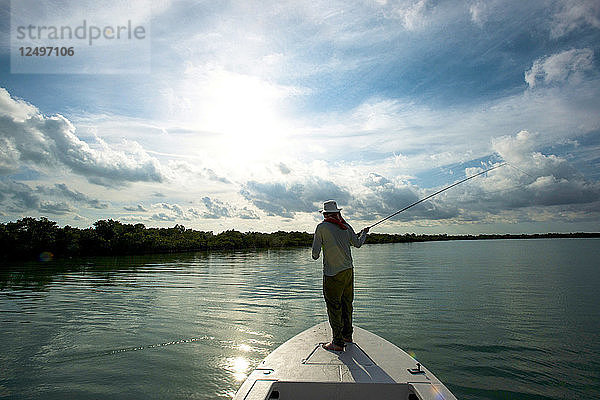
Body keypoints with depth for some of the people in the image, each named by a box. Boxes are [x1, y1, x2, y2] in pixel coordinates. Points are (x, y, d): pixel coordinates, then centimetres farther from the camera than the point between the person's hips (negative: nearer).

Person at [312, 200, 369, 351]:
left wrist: (315, 256, 15)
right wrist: (364, 233, 35)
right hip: (348, 271, 6)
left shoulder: (322, 227, -9)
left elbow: (315, 252, -9)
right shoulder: (345, 226, 5)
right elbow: (358, 243, 16)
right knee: (346, 303, 17)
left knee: (334, 307, 1)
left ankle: (338, 342, 6)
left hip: (333, 274, -6)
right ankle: (347, 335, 31)